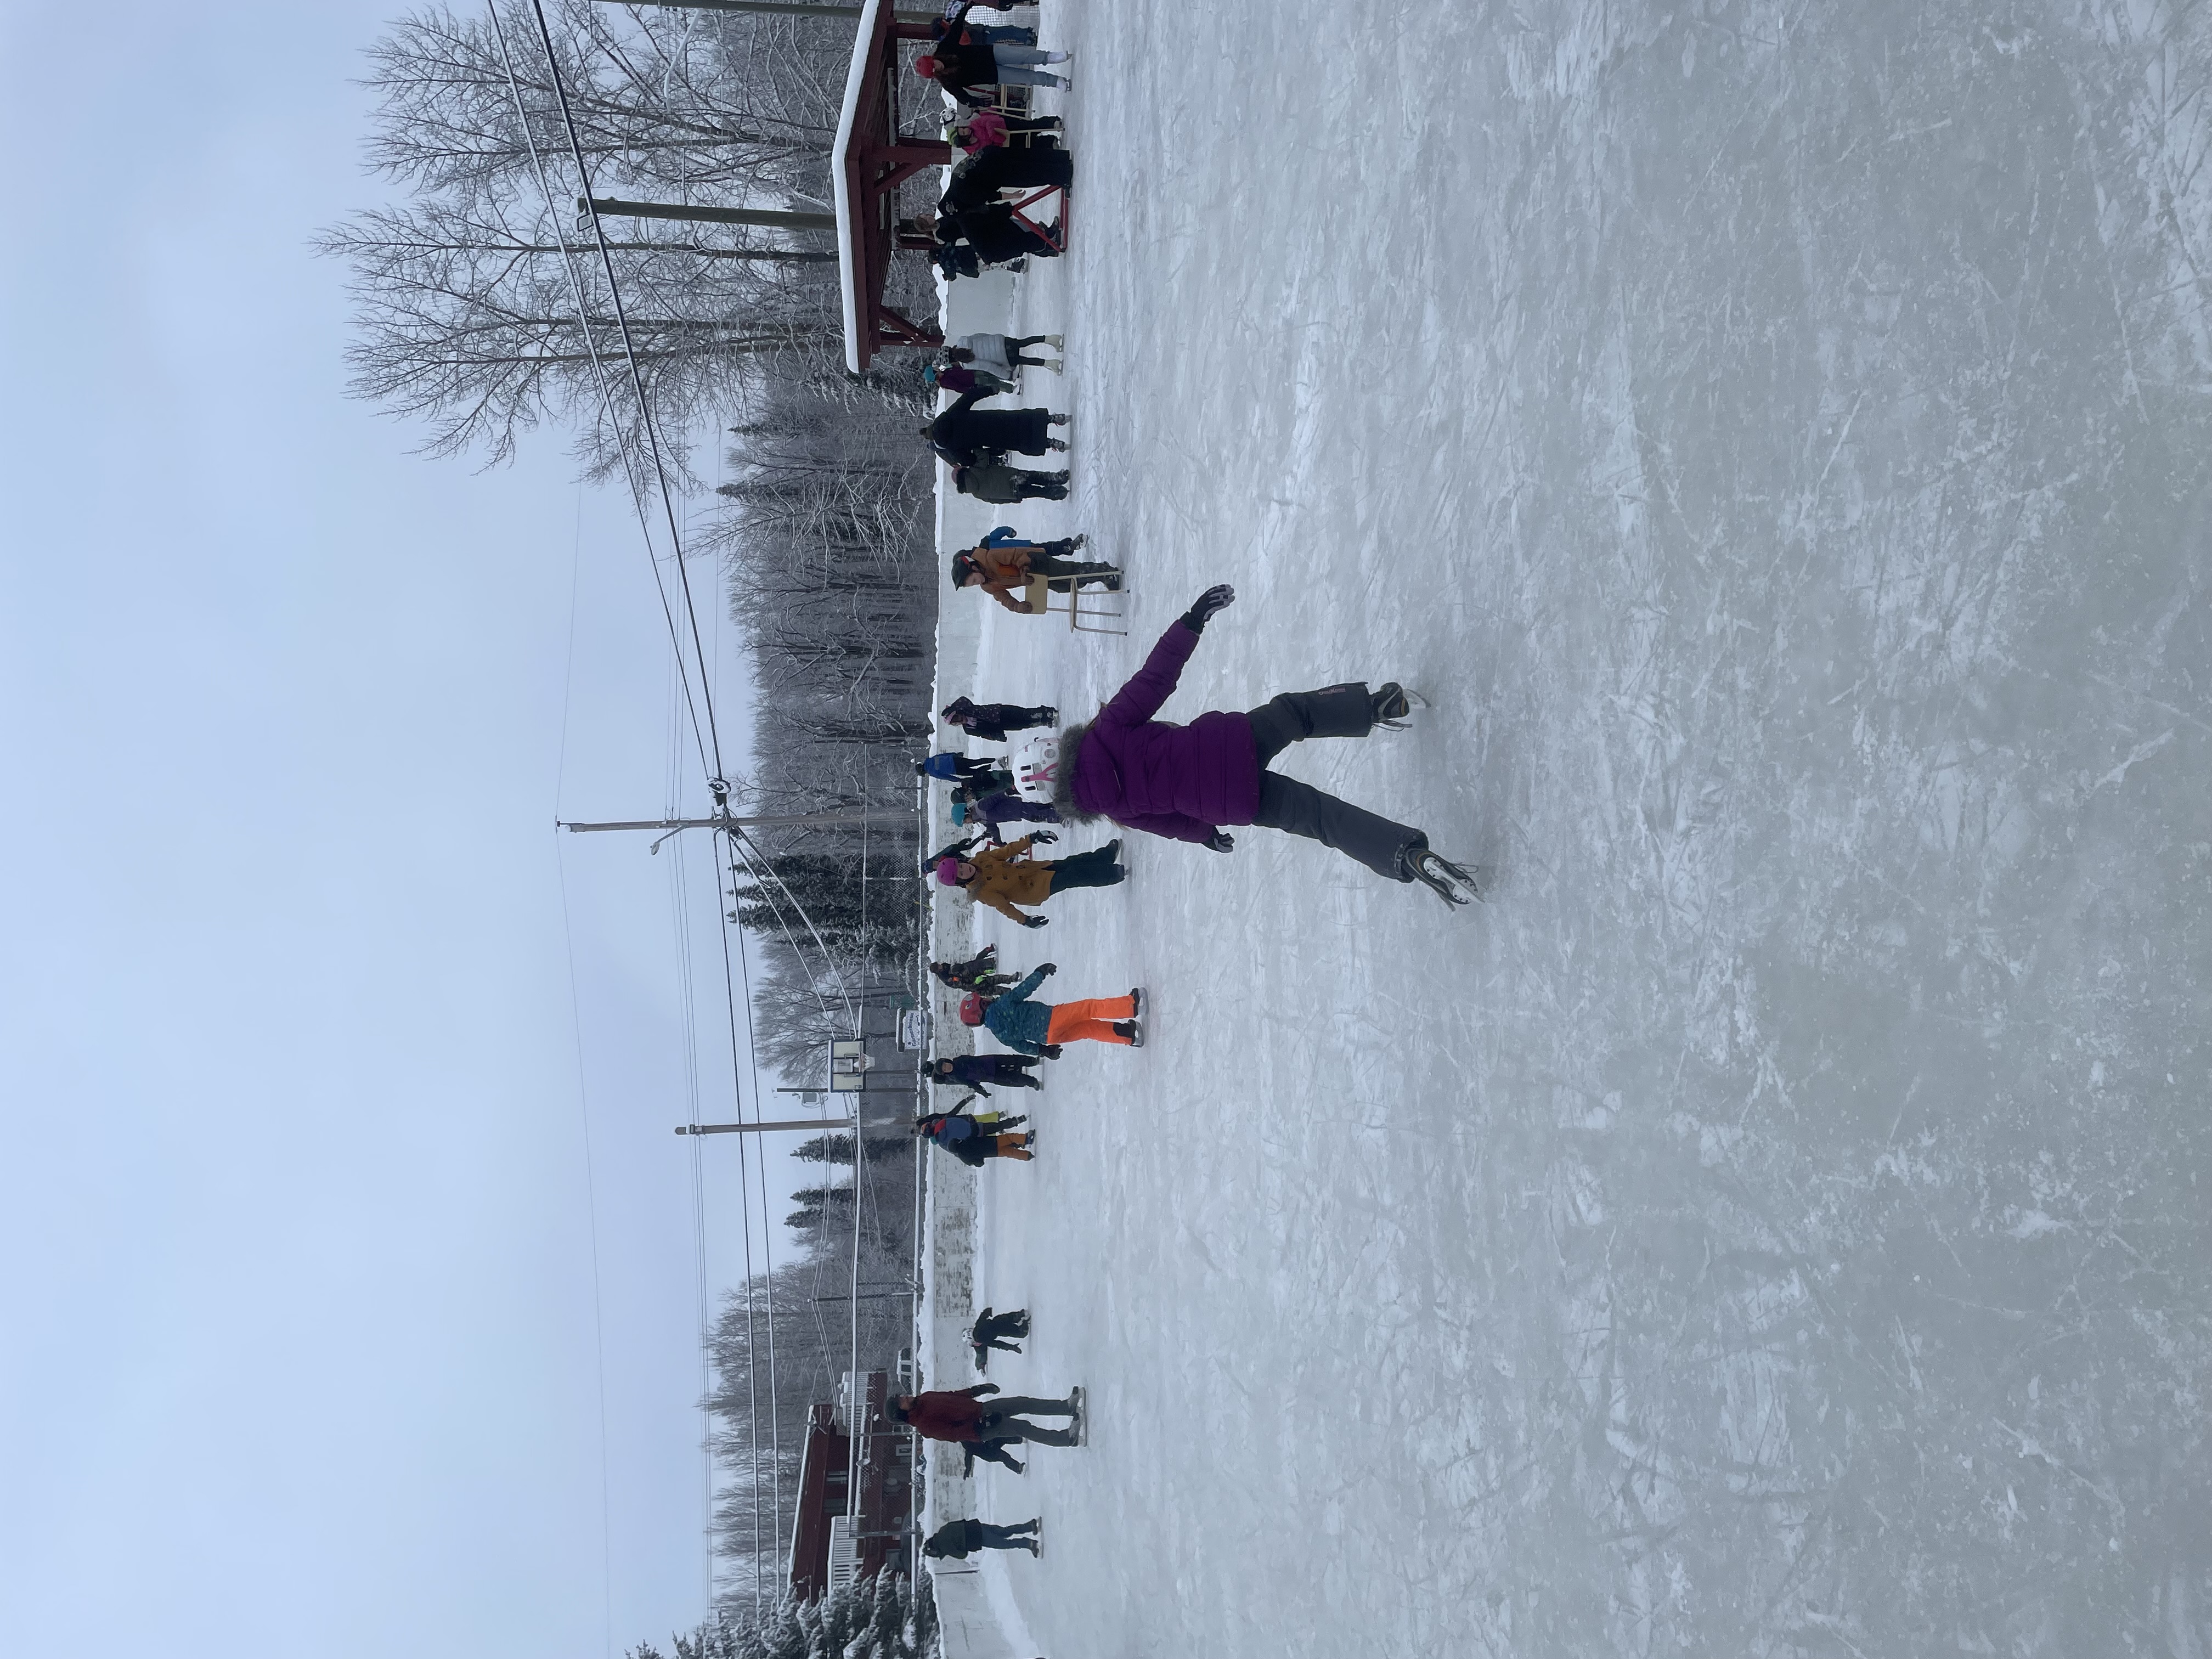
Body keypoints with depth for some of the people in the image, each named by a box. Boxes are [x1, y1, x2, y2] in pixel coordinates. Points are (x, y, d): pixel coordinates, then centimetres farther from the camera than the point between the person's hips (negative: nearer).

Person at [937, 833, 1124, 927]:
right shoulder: (981, 893, -21)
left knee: (1075, 862, 5)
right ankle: (1113, 874, 2)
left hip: (1033, 868, 6)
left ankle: (1107, 855, 25)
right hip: (1035, 889, -6)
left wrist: (1032, 838, -2)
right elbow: (1003, 906, -21)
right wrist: (1025, 920, -28)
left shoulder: (980, 859, -6)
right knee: (1074, 877, -13)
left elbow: (1007, 851, 0)